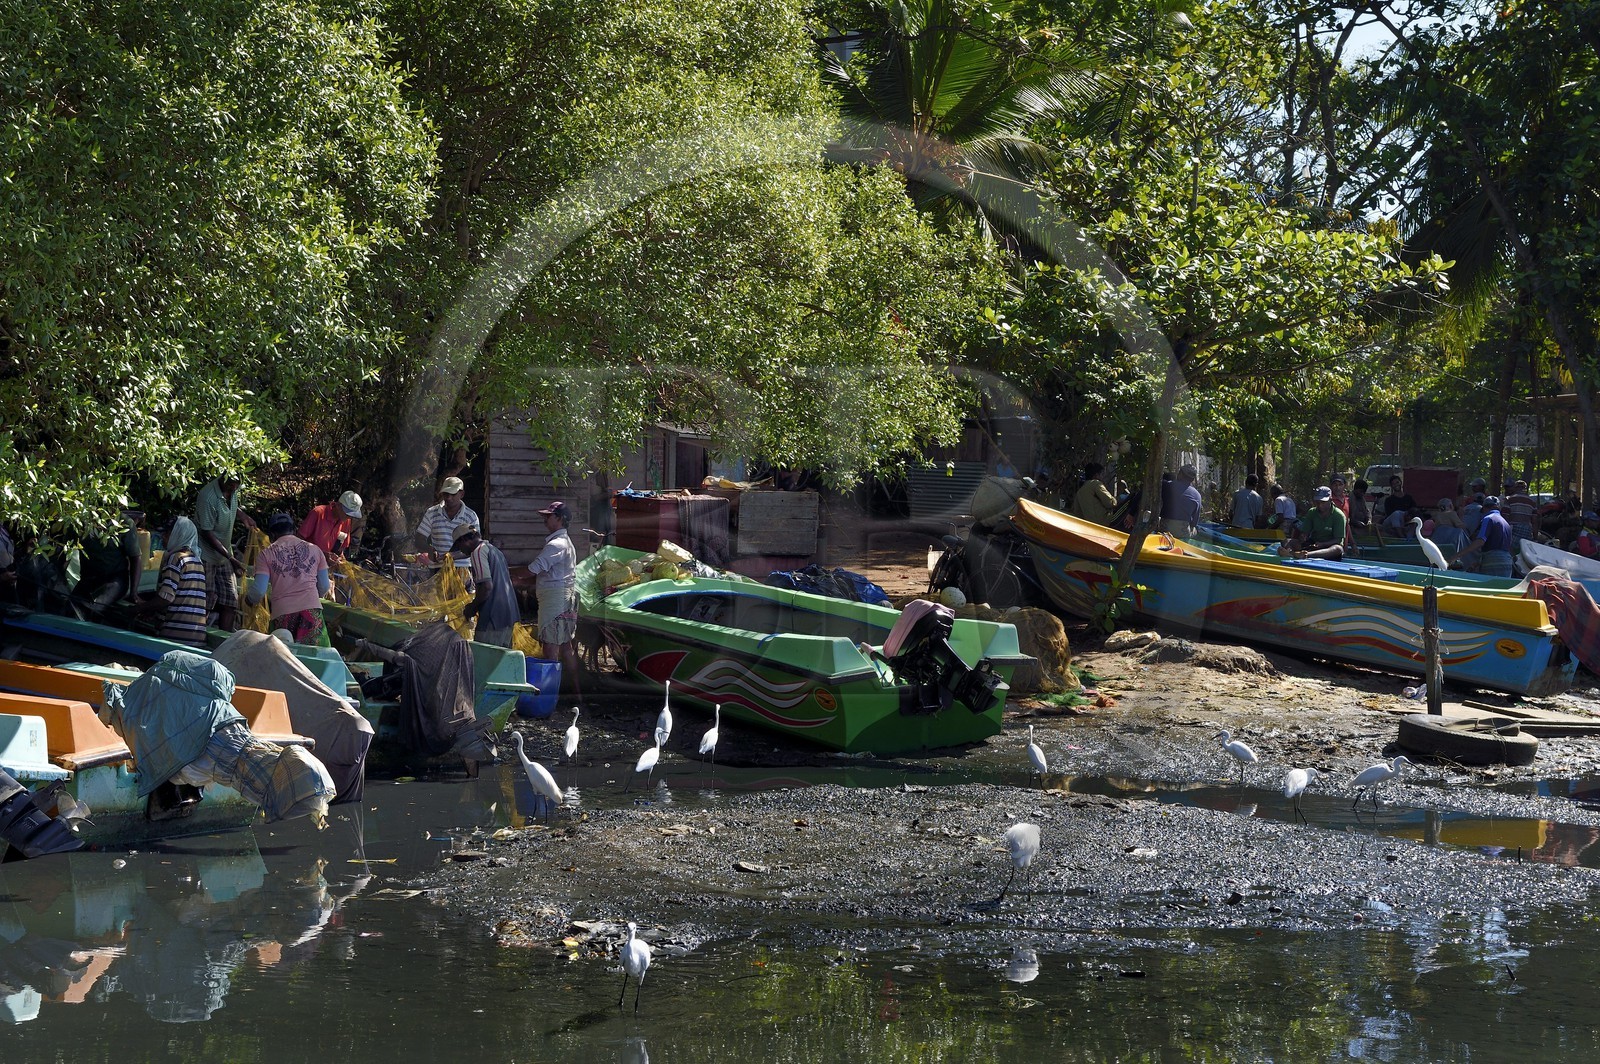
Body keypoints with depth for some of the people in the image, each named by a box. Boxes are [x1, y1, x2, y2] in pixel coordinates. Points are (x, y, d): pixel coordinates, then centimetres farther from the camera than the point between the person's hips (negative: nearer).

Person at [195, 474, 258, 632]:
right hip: (206, 556, -8)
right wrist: (231, 558, -23)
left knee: (230, 603, 6)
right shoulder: (208, 497, -27)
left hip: (224, 556, 8)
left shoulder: (232, 490, -4)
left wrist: (244, 517, 3)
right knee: (205, 603, -8)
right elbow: (207, 533, -23)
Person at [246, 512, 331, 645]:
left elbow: (259, 590, 1)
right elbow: (324, 587, 18)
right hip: (311, 608, 1)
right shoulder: (314, 549, 16)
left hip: (281, 611, -1)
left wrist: (248, 599, 24)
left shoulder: (266, 553, 8)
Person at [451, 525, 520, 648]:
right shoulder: (494, 549, 20)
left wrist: (472, 607, -7)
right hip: (509, 614, 9)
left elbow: (487, 586, -20)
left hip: (493, 618, -9)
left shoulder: (478, 552, -9)